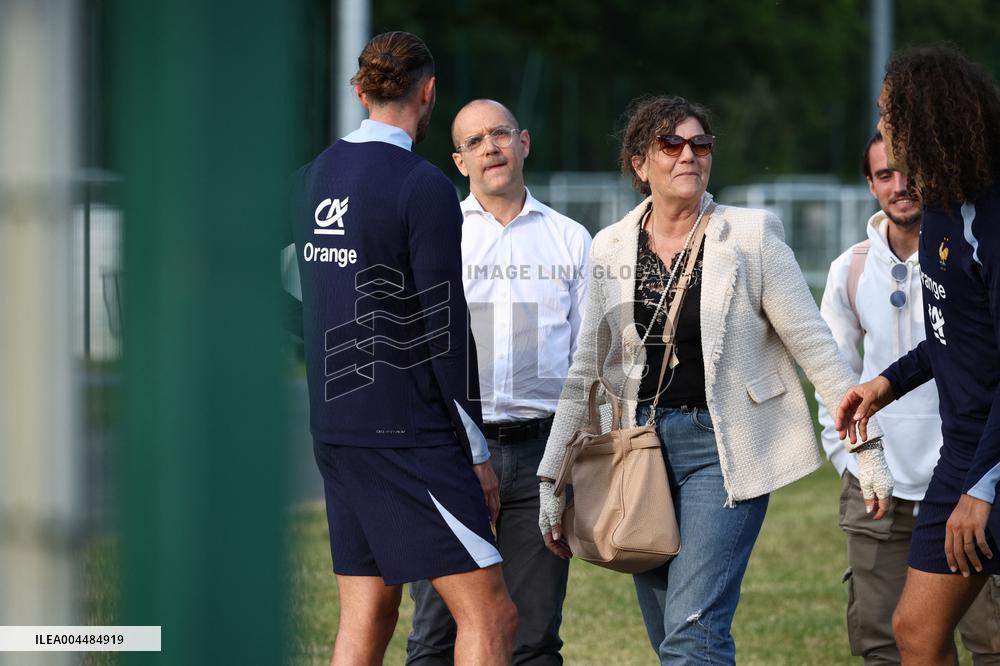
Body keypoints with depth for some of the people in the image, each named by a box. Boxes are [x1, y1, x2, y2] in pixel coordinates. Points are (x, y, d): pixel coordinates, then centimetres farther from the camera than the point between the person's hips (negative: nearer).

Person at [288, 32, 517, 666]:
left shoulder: (311, 178, 10)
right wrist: (477, 449, -6)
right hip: (407, 433, -8)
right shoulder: (424, 186, -12)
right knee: (490, 615, -6)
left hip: (334, 425, 8)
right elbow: (444, 327, -13)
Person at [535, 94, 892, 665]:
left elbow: (815, 346, -2)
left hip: (725, 449, -4)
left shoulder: (751, 236, -3)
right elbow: (585, 371, 13)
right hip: (645, 444, 4)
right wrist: (552, 480, 12)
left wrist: (869, 447, -5)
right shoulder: (611, 248, 7)